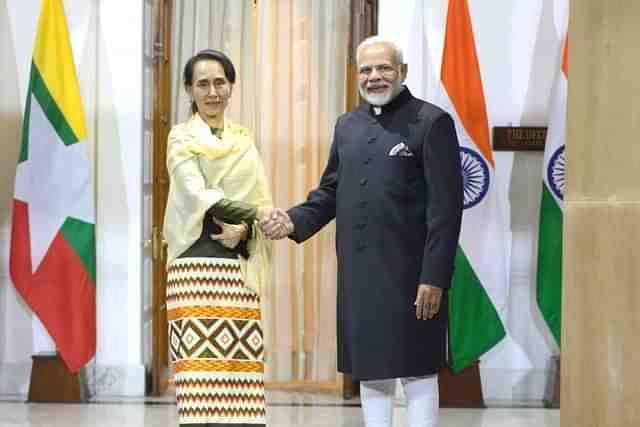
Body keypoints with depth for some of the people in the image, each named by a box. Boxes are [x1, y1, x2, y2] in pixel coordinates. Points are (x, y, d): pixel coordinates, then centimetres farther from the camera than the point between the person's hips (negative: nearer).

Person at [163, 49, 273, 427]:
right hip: (197, 264, -4)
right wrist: (255, 213, -13)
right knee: (201, 371, -11)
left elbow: (263, 204, 11)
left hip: (239, 269, 4)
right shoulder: (182, 138, 5)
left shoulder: (245, 141, 17)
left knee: (240, 370, -4)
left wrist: (244, 229, -9)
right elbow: (199, 196, -8)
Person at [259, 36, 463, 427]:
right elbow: (331, 191, 18)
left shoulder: (431, 122, -5)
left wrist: (435, 278, -16)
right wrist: (296, 222, -2)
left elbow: (446, 206, -10)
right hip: (358, 274, 6)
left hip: (410, 274, -6)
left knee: (417, 371, 0)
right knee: (370, 372, 12)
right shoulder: (348, 125, 14)